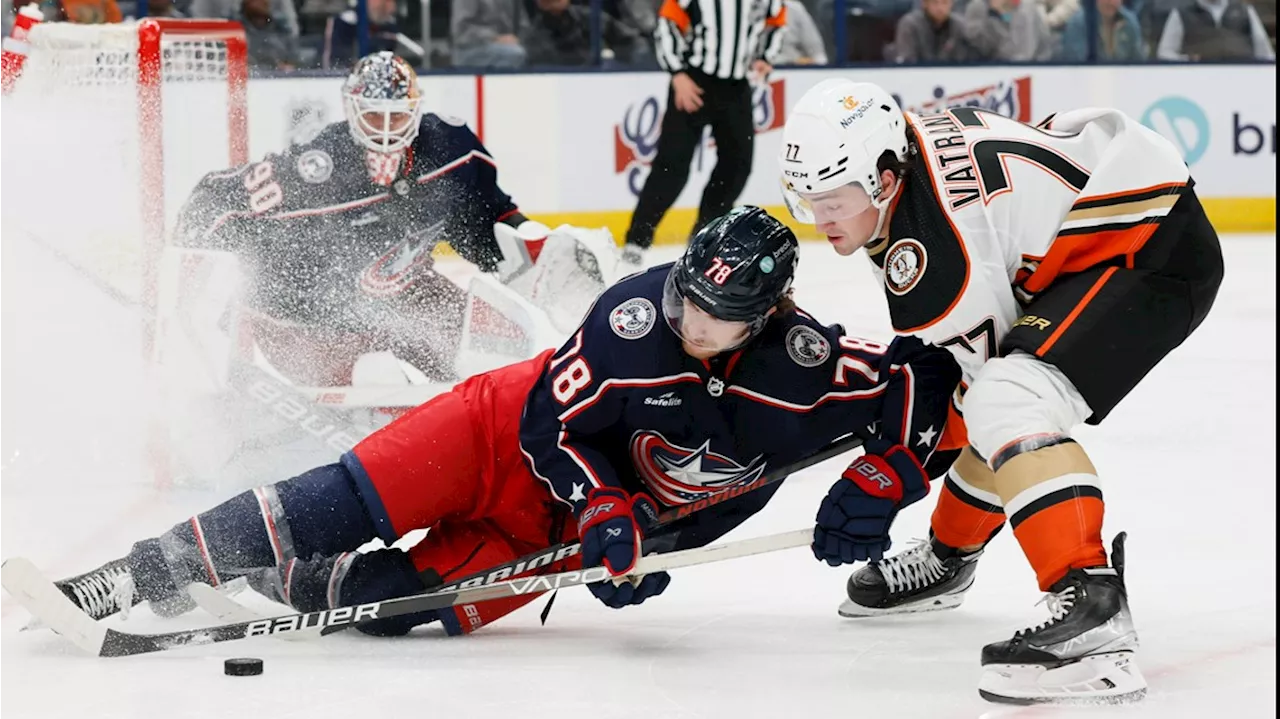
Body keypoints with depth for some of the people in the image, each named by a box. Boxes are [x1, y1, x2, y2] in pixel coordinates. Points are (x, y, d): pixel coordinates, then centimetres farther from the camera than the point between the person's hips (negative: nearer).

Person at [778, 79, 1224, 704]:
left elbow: (950, 382, -15)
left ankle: (1092, 612, -40)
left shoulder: (928, 242, -26)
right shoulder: (901, 151, 2)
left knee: (1006, 404, -28)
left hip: (1157, 252, -11)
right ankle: (949, 557, 47)